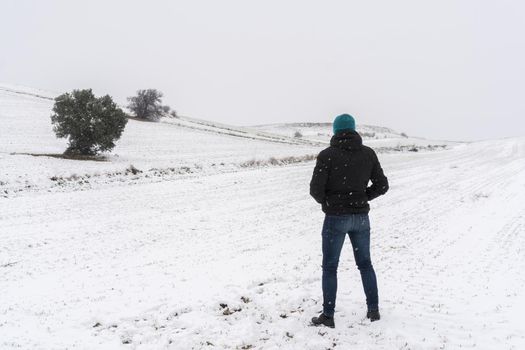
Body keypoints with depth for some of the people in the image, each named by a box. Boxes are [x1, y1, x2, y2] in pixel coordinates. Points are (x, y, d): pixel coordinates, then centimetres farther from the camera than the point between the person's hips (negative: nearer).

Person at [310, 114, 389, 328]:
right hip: (361, 217, 4)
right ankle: (373, 310, 26)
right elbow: (381, 185, 2)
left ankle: (328, 316, 13)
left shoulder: (327, 155, -11)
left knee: (330, 267, 9)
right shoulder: (368, 153, 0)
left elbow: (316, 189, -13)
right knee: (365, 264, 19)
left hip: (336, 218, -3)